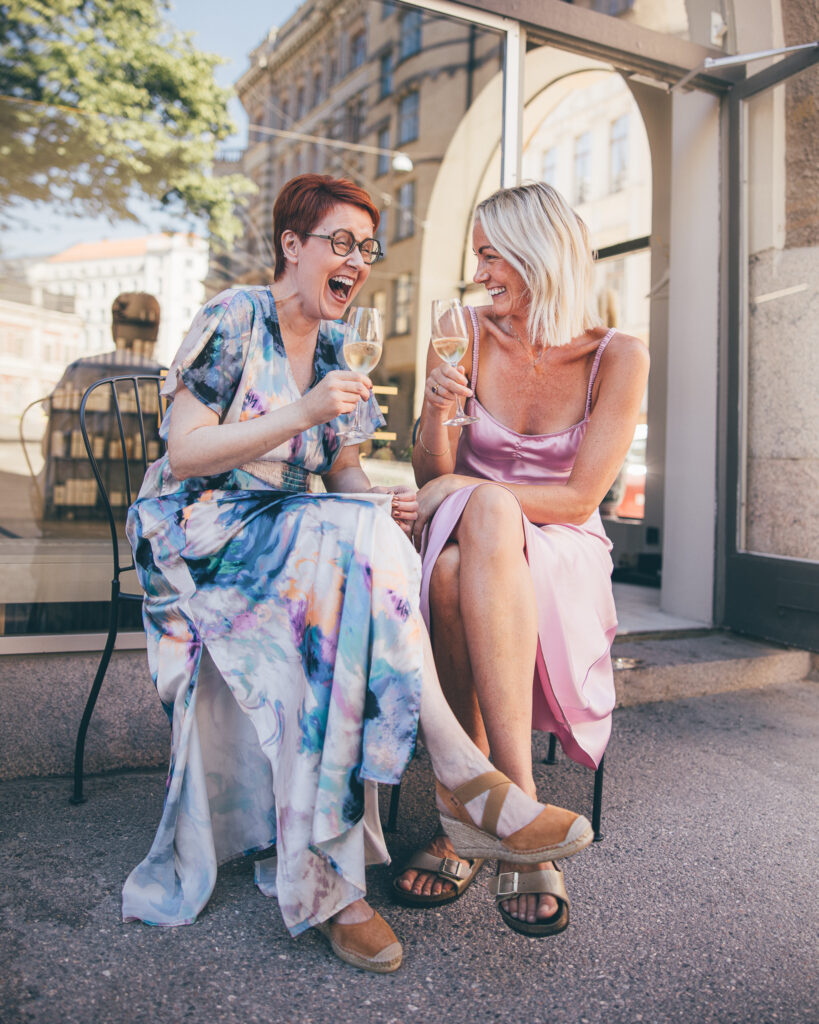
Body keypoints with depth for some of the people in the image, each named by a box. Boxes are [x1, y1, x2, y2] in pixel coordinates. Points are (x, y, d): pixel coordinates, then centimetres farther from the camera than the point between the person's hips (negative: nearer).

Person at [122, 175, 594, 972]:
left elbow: (340, 467, 14)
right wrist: (303, 412, -22)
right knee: (360, 547, -35)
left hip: (301, 535, 6)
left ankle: (327, 877, -28)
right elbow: (184, 455, -12)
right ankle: (460, 773, -32)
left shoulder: (334, 347, 16)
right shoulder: (234, 320, -5)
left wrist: (379, 500, -10)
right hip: (204, 534, -6)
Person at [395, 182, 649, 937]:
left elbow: (580, 498, -8)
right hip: (475, 546, 2)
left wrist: (469, 491, -17)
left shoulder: (617, 358, -3)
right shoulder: (470, 338, 4)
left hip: (563, 556, -2)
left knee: (486, 515, -38)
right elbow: (433, 479, 3)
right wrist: (436, 413, -16)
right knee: (449, 572, -36)